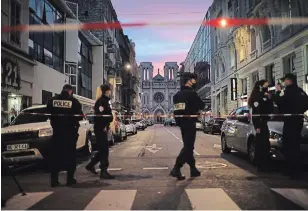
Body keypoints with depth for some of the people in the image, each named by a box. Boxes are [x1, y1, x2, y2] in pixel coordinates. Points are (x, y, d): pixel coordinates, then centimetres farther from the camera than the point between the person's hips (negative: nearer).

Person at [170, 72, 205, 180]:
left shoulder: (177, 94, 12)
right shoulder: (191, 93, -13)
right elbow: (201, 105, -5)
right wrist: (196, 107, 13)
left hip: (181, 122, 9)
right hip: (189, 122, -9)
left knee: (188, 146, 16)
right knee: (188, 147, -6)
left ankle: (193, 169, 24)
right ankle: (176, 169, -13)